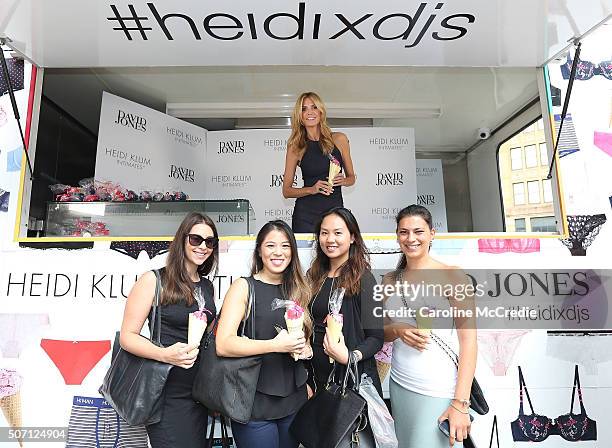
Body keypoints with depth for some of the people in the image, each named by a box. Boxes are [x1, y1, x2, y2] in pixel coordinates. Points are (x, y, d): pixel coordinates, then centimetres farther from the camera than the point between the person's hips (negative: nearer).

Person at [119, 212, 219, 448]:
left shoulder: (208, 287, 8)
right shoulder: (153, 280, -9)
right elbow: (127, 337, -11)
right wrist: (164, 354, -27)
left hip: (199, 392, 6)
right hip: (167, 393, -6)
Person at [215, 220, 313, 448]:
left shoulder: (298, 290, 7)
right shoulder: (243, 287, -8)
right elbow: (223, 345, -18)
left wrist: (304, 349, -1)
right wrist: (275, 345, -25)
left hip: (294, 400, 5)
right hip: (256, 403, -5)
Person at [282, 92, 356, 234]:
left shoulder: (339, 139, 5)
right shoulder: (295, 147, 2)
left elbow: (351, 177, 14)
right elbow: (286, 191, 3)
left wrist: (343, 181, -8)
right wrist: (312, 189, -13)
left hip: (335, 210, 1)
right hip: (305, 214, -1)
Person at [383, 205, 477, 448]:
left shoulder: (452, 275, -8)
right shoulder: (390, 280, 6)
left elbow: (468, 339, -10)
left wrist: (460, 403, -16)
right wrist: (398, 330, -9)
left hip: (440, 392, -4)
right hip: (399, 386, 4)